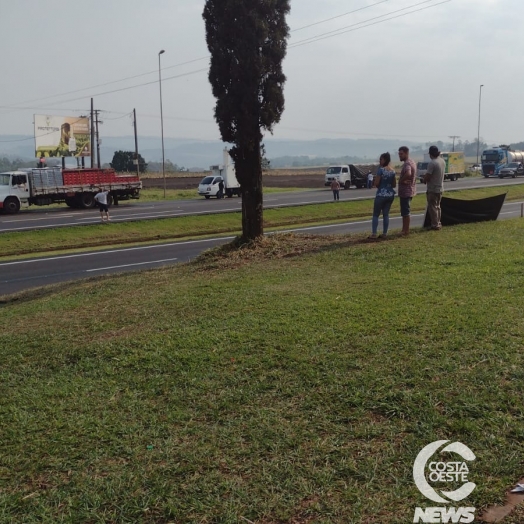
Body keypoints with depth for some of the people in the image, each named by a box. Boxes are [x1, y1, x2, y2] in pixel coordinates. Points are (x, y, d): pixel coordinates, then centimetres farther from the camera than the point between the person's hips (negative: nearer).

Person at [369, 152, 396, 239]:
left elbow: (376, 183, -15)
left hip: (381, 195, -6)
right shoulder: (393, 171, 8)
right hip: (390, 195, 6)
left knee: (376, 215, 0)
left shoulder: (381, 169, -13)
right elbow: (394, 185, 12)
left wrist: (374, 183, 6)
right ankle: (384, 234, 9)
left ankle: (374, 234, -5)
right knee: (386, 214, 10)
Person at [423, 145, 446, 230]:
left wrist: (424, 180, 0)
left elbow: (427, 176, -21)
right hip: (440, 187, 8)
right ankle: (438, 223, 25)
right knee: (437, 206, 18)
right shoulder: (442, 161, 5)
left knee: (432, 207, -1)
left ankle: (435, 225, 0)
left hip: (432, 189, -8)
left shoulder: (432, 163, -21)